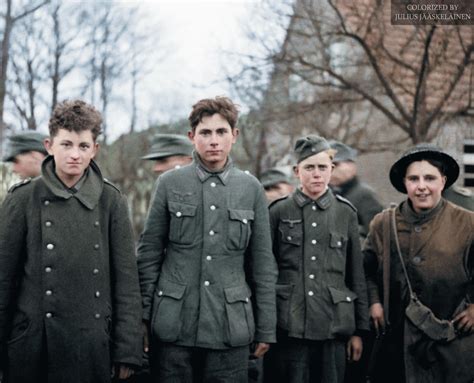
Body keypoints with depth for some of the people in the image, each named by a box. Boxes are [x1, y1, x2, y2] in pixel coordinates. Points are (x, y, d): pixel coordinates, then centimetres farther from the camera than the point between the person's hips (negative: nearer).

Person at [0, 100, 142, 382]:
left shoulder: (111, 201, 1)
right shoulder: (23, 199, -1)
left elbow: (127, 279, 1)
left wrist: (127, 351, -1)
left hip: (92, 346, 1)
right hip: (32, 343, -1)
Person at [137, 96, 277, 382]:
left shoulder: (252, 189, 4)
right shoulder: (169, 184, 1)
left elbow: (263, 264, 6)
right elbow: (149, 255, 4)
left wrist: (266, 330, 5)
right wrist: (143, 317, 1)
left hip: (231, 327, 1)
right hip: (173, 325, 0)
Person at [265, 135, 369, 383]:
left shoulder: (346, 213, 7)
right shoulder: (279, 212, 3)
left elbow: (357, 276, 9)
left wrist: (358, 330, 7)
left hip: (333, 327, 1)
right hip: (288, 328, -1)